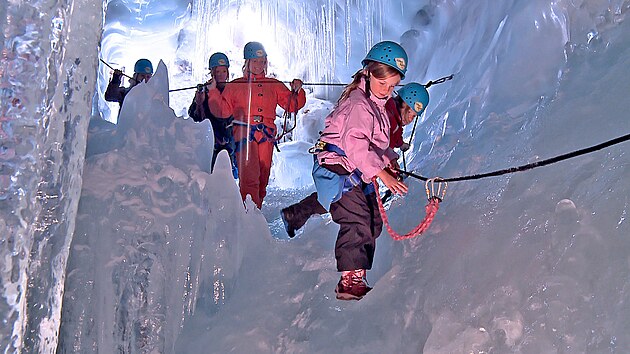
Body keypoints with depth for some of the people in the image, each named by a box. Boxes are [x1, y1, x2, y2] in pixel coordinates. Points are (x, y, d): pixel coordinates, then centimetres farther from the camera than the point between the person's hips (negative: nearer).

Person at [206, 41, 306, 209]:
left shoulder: (274, 85, 16)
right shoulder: (235, 86, 11)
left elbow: (292, 105, 14)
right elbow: (222, 111, 7)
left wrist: (297, 91, -4)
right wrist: (213, 92, -4)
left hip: (266, 136, 3)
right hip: (244, 134, -3)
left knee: (263, 177, 5)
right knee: (250, 177, -16)